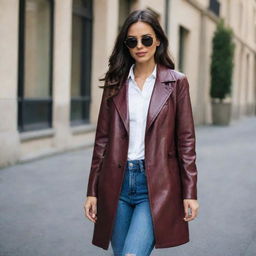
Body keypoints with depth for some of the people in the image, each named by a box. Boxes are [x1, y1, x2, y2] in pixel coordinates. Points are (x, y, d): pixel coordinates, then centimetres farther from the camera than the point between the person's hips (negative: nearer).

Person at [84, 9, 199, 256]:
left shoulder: (176, 82, 1)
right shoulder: (115, 83, 7)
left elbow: (186, 140, 0)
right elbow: (102, 138, 8)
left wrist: (189, 193, -4)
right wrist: (92, 191, 6)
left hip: (156, 183, -3)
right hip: (117, 182, 3)